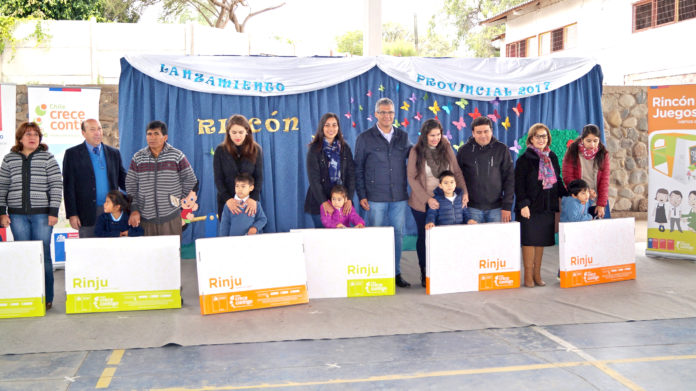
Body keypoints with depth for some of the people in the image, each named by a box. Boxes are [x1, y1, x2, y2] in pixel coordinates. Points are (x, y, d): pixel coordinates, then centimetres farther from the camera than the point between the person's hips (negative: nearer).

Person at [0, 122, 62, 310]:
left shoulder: (47, 158, 3)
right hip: (18, 215, 2)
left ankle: (47, 299, 7)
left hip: (42, 214, -2)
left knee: (43, 256, -1)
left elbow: (56, 186, 0)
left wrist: (53, 212, -7)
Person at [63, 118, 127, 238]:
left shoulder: (113, 153, 13)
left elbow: (122, 180, 14)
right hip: (88, 213, -3)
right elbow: (68, 186, 0)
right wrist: (72, 214, -7)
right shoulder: (72, 154, 3)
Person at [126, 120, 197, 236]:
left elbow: (190, 180, 7)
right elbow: (130, 185, 7)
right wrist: (134, 209, 0)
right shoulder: (137, 158, 7)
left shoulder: (177, 156, 1)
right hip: (145, 217, 1)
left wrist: (178, 198, 3)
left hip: (171, 217, -1)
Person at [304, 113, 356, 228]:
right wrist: (324, 202, -15)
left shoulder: (344, 148, 8)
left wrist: (349, 199, -9)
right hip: (319, 201, -2)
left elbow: (351, 174, 3)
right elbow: (313, 178, -7)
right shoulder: (314, 149, -2)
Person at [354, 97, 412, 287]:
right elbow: (358, 169, 2)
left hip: (399, 197, 3)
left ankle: (396, 273, 17)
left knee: (398, 235, 6)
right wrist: (362, 195, -4)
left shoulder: (403, 137, 9)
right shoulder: (365, 138, 1)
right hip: (375, 198, -3)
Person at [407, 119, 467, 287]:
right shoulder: (416, 152, -7)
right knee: (424, 236, 6)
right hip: (422, 203, -2)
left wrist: (464, 191, -11)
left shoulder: (447, 149, 1)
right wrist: (427, 199, -17)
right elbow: (412, 178, -9)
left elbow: (457, 172, 4)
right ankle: (425, 274, 17)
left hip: (443, 200, 2)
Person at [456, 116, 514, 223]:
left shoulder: (502, 149, 1)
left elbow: (509, 178, 1)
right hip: (473, 208, 0)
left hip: (496, 207, 0)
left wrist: (507, 206, -4)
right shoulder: (464, 150, 2)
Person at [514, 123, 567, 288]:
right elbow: (519, 184, -9)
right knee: (530, 240, -2)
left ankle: (537, 274, 17)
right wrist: (523, 204, -17)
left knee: (541, 240, 9)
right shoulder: (524, 159, -4)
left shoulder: (552, 158, 12)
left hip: (547, 206, 5)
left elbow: (557, 182, 19)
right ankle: (528, 276, 5)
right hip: (530, 206, -5)